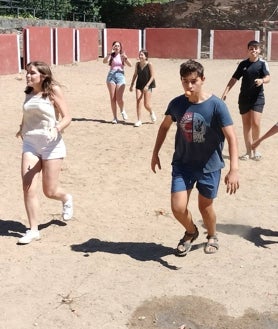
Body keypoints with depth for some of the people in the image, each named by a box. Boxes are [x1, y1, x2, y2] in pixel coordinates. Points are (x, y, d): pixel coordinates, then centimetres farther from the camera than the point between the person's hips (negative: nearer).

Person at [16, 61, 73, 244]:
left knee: (50, 191, 2)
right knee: (28, 188, -6)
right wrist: (22, 129, 26)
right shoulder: (29, 93, 7)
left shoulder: (53, 90, -9)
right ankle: (33, 230, 5)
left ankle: (67, 199, 38)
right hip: (30, 143, 5)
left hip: (51, 144, -4)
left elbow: (67, 117, -13)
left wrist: (57, 129, -29)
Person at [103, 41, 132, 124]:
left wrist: (125, 57, -19)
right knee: (112, 98, 0)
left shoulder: (122, 56, 8)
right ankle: (115, 117, 10)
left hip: (120, 76, -1)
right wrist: (110, 53, -18)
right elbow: (105, 61, -11)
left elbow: (130, 65, -4)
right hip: (111, 76, 1)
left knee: (119, 98, -11)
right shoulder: (111, 56, 8)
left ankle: (122, 111, 21)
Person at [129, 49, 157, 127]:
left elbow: (152, 76, -13)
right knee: (138, 102, -5)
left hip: (148, 85, -4)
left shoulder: (149, 64, -13)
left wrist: (147, 85, -22)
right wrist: (131, 85, 11)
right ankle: (139, 120, 1)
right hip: (139, 85, 4)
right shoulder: (137, 64, 0)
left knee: (146, 105, -2)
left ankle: (151, 113, 32)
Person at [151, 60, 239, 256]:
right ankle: (191, 232, 30)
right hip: (183, 164, 3)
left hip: (209, 166, -2)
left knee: (205, 207, 12)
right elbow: (165, 126, 12)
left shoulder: (216, 105, -18)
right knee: (178, 208, -4)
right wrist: (155, 153, 14)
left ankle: (212, 236, 45)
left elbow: (231, 138, -20)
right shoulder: (177, 104, -7)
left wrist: (234, 169, -29)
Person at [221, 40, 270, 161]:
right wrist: (226, 92, -1)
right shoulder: (243, 64, 5)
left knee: (255, 123, -13)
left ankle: (255, 149, 9)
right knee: (246, 125, 6)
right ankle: (249, 151, 16)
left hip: (258, 98, -3)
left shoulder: (262, 63, -4)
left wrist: (262, 80, -39)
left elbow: (268, 77, -17)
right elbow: (234, 79, 8)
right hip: (244, 98, 3)